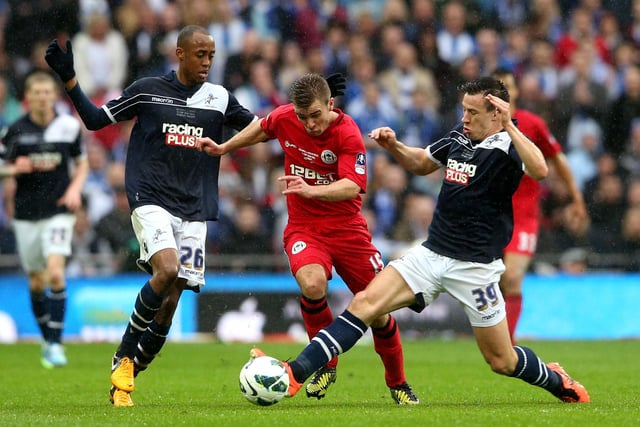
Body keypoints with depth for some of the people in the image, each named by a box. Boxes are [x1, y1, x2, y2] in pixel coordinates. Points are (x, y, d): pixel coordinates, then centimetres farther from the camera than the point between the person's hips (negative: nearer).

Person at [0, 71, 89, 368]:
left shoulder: (69, 126, 0)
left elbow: (82, 162, 12)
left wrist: (75, 188, -5)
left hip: (58, 211, -1)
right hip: (26, 214, 2)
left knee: (55, 273, -18)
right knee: (37, 282, 9)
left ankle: (56, 343, -14)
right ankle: (47, 341, 27)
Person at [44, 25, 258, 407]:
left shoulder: (220, 99, 9)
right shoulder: (148, 90, 2)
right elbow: (95, 119, 7)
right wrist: (68, 77, -4)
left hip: (195, 211, 3)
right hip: (151, 200, -3)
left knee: (170, 300, -2)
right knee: (167, 269, -28)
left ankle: (125, 381, 13)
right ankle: (123, 359, -10)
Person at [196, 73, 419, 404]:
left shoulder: (347, 133, -18)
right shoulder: (284, 118, -6)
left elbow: (352, 186, -29)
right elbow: (262, 128, 19)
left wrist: (312, 190, -44)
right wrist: (223, 148, 24)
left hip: (347, 226, -1)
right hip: (303, 227, 1)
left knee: (378, 311, 0)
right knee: (312, 284, -31)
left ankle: (397, 383, 25)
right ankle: (326, 364, -8)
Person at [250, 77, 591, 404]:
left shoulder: (508, 146, -12)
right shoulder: (459, 138, 7)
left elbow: (539, 171, -35)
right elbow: (419, 163, 26)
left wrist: (509, 127, -36)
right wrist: (393, 146, 7)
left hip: (474, 266, -5)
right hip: (431, 254, 6)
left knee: (502, 362, 4)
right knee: (365, 303, -13)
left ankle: (557, 381, 37)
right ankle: (294, 374, -21)